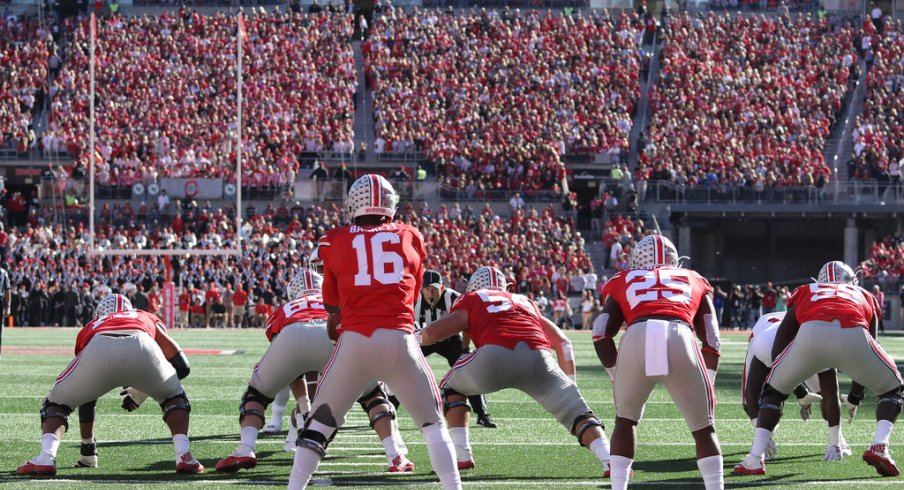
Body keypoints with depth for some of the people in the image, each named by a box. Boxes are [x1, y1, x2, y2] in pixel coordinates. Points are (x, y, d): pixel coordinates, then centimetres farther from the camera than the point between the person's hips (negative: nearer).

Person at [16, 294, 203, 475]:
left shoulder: (91, 328, 43)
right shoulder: (149, 320, 42)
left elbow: (85, 397, 47)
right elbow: (181, 366, 33)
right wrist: (140, 393, 44)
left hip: (99, 350, 0)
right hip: (141, 347, 0)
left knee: (56, 402, 24)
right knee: (174, 397, 30)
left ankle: (46, 458, -3)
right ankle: (183, 456, 8)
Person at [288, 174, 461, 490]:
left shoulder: (335, 241, 12)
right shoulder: (411, 238, 15)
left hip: (355, 342, 0)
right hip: (400, 339, 1)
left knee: (320, 423, 12)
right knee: (433, 423, 14)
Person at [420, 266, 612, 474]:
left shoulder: (472, 301, 29)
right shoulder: (525, 303, 39)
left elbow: (430, 334, 21)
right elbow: (562, 342, 33)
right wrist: (569, 385, 37)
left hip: (495, 356, -2)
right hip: (538, 358, 2)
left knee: (452, 387, 26)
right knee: (577, 414, 9)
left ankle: (462, 456, 17)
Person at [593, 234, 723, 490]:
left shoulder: (624, 282, 33)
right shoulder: (693, 281, 35)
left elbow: (601, 335, 19)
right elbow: (712, 340, 24)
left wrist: (618, 378, 28)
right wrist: (708, 386, 31)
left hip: (636, 338, 1)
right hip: (680, 339, 0)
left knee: (626, 419, 26)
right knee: (703, 428, 16)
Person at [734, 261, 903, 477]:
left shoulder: (805, 293, 36)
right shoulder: (864, 297, 38)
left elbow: (778, 348, 33)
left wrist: (800, 393, 42)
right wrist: (855, 397, 53)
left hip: (811, 336, 0)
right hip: (854, 336, 0)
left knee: (774, 389, 26)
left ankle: (755, 459, 14)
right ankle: (880, 446, 2)